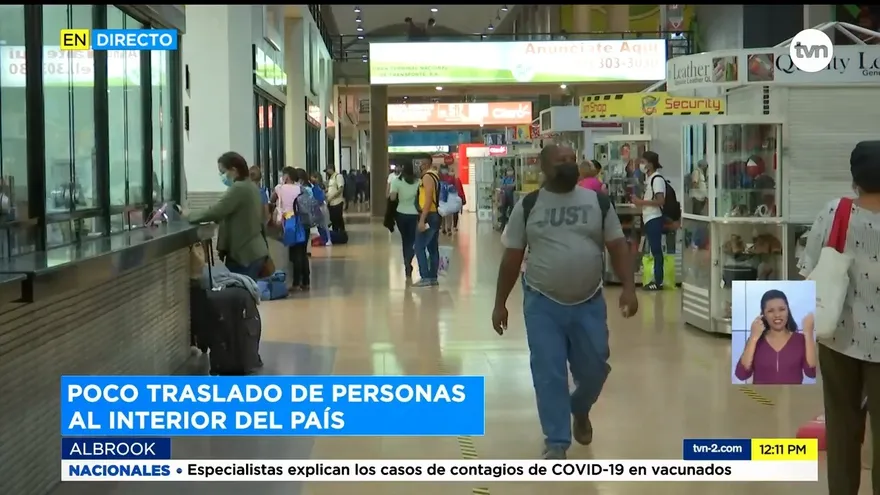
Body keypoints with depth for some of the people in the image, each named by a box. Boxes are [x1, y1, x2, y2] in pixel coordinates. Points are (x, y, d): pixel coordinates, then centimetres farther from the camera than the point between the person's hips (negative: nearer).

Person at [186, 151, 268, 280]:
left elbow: (215, 212, -20)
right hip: (254, 252, 10)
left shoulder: (238, 188, -15)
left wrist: (188, 215, -7)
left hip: (245, 254, -10)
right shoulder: (250, 186, 15)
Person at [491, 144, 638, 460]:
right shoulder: (528, 206, -1)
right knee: (548, 374, -2)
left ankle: (580, 410, 41)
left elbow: (617, 247, 2)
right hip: (542, 304, -1)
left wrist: (628, 288, -10)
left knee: (594, 369, 8)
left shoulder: (598, 202, 1)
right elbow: (512, 258, 3)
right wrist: (500, 304, 2)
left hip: (589, 303, 2)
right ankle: (556, 443, 10)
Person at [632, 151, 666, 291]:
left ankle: (659, 282, -2)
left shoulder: (657, 179, -13)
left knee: (656, 250, -6)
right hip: (649, 219, 9)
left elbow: (660, 201, -20)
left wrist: (642, 202, -19)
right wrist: (640, 202, 6)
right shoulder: (649, 179, 15)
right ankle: (656, 280, 15)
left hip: (654, 219, -9)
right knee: (654, 250, 11)